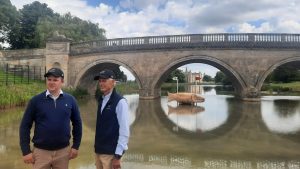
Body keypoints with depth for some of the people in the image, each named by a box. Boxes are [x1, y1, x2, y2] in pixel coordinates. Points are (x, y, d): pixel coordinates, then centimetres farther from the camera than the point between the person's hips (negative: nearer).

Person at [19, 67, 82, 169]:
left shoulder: (70, 100, -3)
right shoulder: (36, 100, -6)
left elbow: (77, 123, 4)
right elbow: (25, 126, -3)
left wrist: (76, 146, 3)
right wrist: (26, 151, -5)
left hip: (63, 151, 2)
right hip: (41, 151, -1)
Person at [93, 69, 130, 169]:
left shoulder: (120, 102, -15)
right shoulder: (101, 100, 7)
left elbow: (124, 131, -16)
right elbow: (100, 128, 9)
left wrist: (118, 155, -15)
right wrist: (97, 148, 10)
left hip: (111, 153, -6)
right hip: (99, 151, 6)